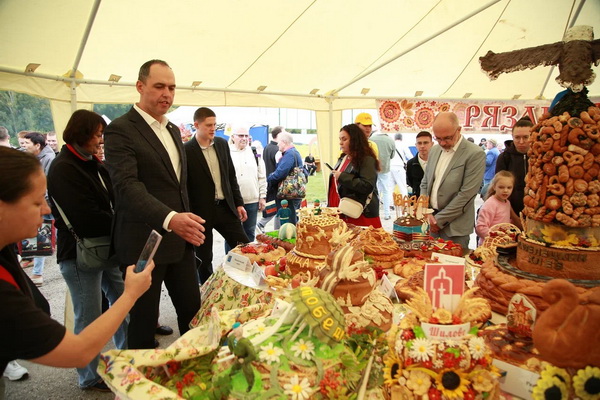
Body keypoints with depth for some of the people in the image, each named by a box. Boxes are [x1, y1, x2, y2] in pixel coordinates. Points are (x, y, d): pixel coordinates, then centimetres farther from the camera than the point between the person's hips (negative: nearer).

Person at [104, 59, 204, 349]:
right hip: (144, 244, -7)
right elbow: (127, 185, -23)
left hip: (180, 240, 7)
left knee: (193, 312, 12)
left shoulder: (173, 130, 15)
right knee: (144, 323, 7)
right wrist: (169, 218, -36)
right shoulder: (120, 130, -10)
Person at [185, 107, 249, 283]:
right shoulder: (187, 150, -11)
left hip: (225, 207, 5)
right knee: (204, 259, 10)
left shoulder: (222, 144, 6)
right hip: (201, 211, -5)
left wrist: (239, 203, 9)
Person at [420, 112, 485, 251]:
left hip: (454, 227, -5)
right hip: (431, 221, 5)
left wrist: (439, 219, -12)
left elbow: (466, 194, -15)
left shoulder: (475, 154, -12)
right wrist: (427, 213, -1)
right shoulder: (435, 150, 8)